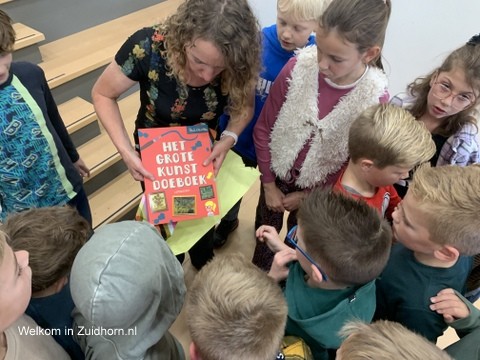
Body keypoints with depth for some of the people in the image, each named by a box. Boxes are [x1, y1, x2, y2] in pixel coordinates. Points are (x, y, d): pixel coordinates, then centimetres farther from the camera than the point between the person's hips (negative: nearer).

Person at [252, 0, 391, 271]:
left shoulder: (375, 99, -26)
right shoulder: (298, 68, -25)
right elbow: (264, 129, -13)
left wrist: (307, 195, -7)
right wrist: (269, 185, -6)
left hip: (317, 189, -1)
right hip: (276, 175, 1)